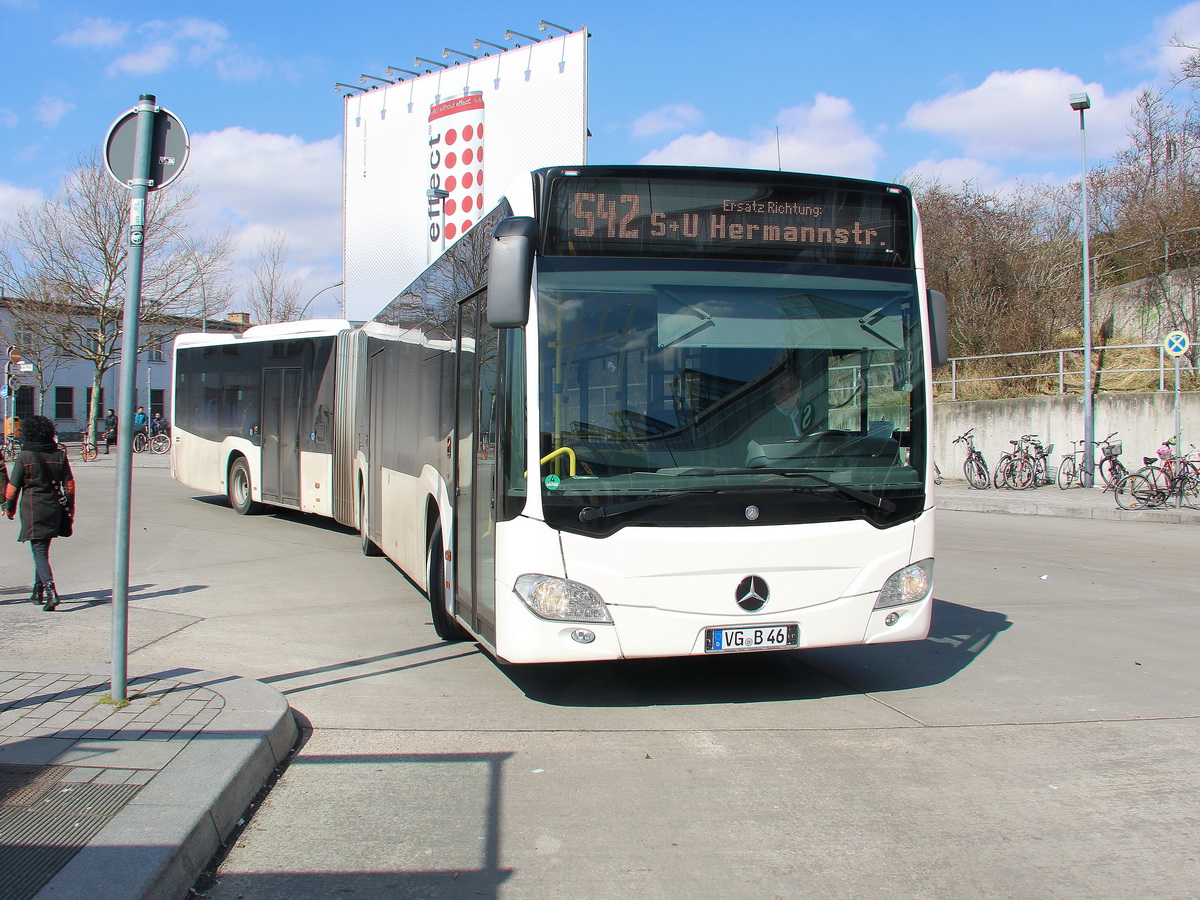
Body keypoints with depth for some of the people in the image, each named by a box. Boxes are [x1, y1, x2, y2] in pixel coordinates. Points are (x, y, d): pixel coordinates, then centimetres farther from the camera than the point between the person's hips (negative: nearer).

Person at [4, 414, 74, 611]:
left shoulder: (24, 456, -9)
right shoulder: (59, 455, 3)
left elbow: (13, 486, -3)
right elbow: (69, 484, 7)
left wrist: (9, 508, 11)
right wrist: (70, 509, 16)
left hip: (32, 510, -4)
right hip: (53, 510, 4)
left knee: (39, 551, -6)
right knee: (43, 550, 18)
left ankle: (50, 590, -23)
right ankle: (38, 591, 27)